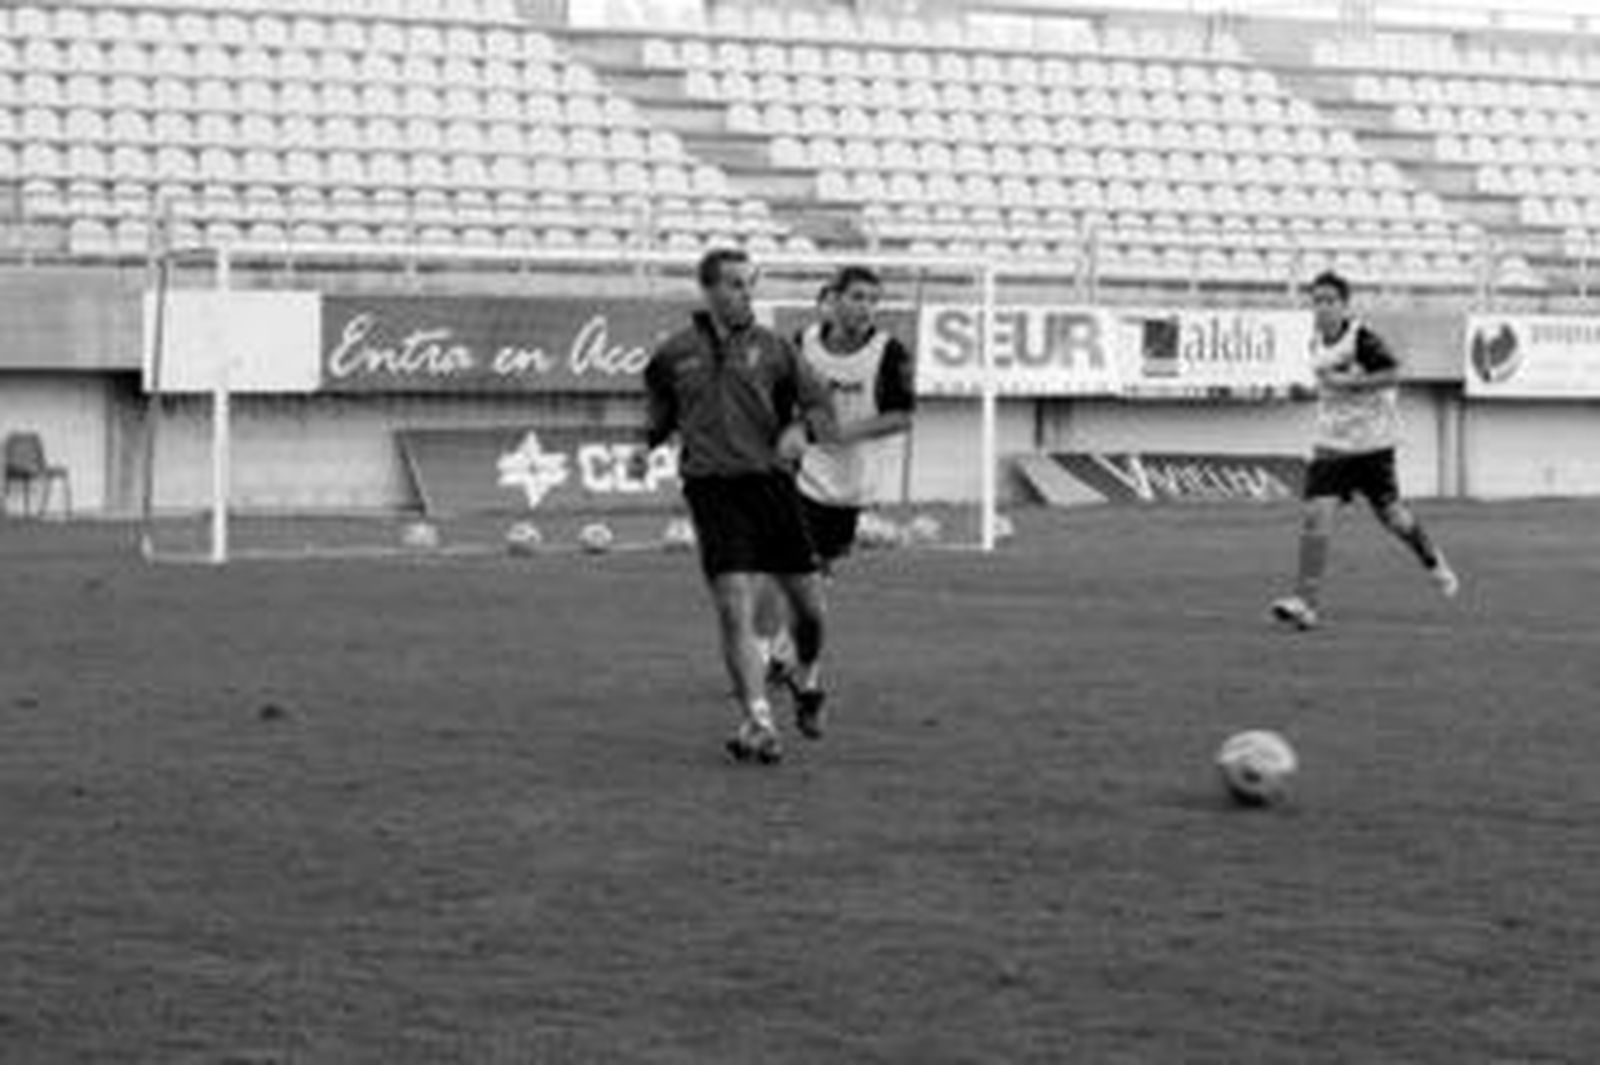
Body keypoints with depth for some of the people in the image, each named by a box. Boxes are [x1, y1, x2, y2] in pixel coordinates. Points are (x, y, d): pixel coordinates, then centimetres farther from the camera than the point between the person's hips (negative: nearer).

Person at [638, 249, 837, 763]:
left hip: (770, 484, 2)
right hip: (713, 489, -1)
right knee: (735, 607, -15)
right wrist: (648, 443, 8)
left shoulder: (772, 348, 6)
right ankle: (758, 722, -13)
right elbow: (660, 403, 26)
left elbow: (821, 406, 8)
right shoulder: (675, 354, 8)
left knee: (808, 602, 5)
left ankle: (808, 681, 37)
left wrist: (801, 428, -14)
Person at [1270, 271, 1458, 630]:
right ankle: (1307, 601, -17)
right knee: (1316, 513, -13)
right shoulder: (1317, 341, 6)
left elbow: (1393, 374, -24)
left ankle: (1434, 561, 40)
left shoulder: (1361, 338, -16)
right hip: (1332, 444, 5)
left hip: (1372, 442, -5)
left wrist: (1350, 383, -27)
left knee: (1390, 514, 9)